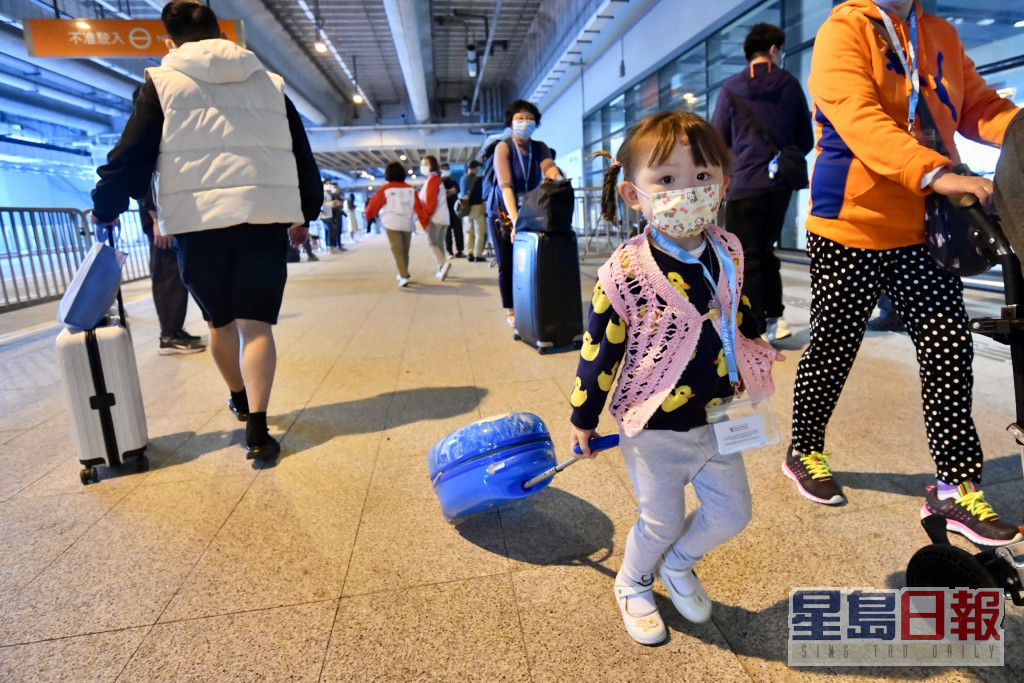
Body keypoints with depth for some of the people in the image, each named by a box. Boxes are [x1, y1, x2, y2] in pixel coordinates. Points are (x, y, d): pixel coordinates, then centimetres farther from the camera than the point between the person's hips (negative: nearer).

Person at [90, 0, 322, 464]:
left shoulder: (163, 82, 8)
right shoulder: (270, 83, 16)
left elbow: (131, 154, 2)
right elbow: (302, 156, 17)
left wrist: (106, 209, 14)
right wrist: (304, 215, 26)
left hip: (198, 222, -1)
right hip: (266, 218, 1)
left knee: (220, 321, 17)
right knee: (256, 324, -2)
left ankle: (239, 399, 36)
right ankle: (256, 431, -12)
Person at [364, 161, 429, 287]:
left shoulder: (385, 189, -5)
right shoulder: (411, 189, 4)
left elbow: (375, 204, 4)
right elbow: (419, 206, 0)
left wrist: (368, 216, 22)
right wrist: (425, 222, 2)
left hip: (392, 224, -4)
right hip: (407, 224, 4)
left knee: (396, 251, -5)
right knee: (405, 250, 15)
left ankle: (404, 275, -19)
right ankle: (403, 274, 28)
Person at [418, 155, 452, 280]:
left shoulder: (432, 180, -9)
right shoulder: (438, 179, 20)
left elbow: (430, 201, -16)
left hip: (435, 218, -9)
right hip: (444, 217, 9)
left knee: (431, 243, -8)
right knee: (439, 244, 10)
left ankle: (444, 263, -25)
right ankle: (441, 270, 9)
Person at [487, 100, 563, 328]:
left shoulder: (540, 147, -4)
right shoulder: (503, 147, -17)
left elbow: (549, 168, -22)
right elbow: (505, 185, -29)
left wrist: (558, 178, -48)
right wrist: (515, 219, -41)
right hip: (503, 212, -3)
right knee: (507, 263, 2)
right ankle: (510, 311, 12)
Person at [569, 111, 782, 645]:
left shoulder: (729, 252, -5)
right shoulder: (624, 273, -23)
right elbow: (599, 349, -14)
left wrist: (752, 376, 22)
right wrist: (583, 419, -4)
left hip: (718, 419, 6)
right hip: (656, 427, -5)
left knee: (732, 511, 18)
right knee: (661, 521, 12)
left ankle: (677, 564, 47)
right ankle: (633, 584, 44)